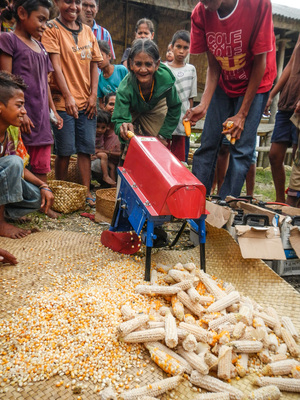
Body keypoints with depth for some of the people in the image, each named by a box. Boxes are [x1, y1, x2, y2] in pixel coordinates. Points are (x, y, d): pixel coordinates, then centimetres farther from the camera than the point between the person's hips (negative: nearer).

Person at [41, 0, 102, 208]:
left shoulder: (88, 31, 14)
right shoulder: (52, 29, -2)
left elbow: (94, 64, 12)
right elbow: (55, 65, -9)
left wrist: (93, 95, 2)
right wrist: (68, 97, -16)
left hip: (87, 101, 5)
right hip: (63, 101, -5)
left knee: (86, 147, 5)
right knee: (65, 150, -1)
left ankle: (86, 191, 13)